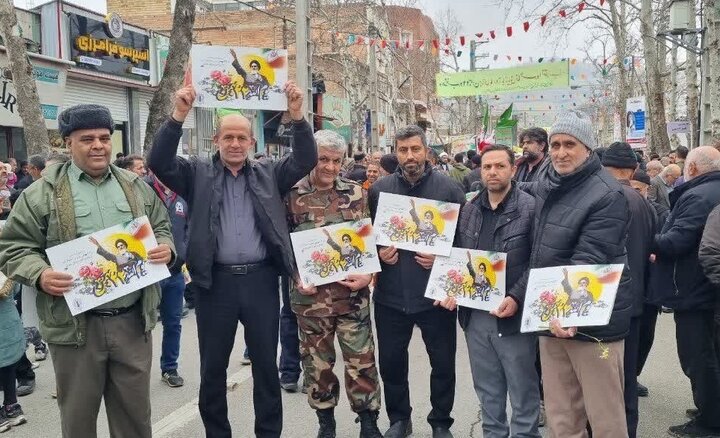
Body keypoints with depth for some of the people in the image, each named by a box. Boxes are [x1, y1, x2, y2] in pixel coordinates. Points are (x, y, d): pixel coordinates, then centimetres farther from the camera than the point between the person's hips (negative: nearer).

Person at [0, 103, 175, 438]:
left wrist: (165, 248, -5)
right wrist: (40, 275, -19)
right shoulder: (42, 194, -1)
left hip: (134, 320, 3)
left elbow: (161, 229, 17)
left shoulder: (136, 187, 10)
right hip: (76, 325, -2)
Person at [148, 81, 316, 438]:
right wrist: (178, 116, -18)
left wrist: (296, 115, -16)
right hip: (215, 281, 0)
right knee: (212, 366, 11)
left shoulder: (269, 174, 8)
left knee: (266, 363, 10)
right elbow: (159, 162, -6)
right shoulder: (198, 174, 6)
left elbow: (306, 160, -2)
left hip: (260, 279, 1)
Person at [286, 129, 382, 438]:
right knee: (317, 362, 12)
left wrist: (367, 274, -7)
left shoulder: (356, 193, 3)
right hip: (310, 295, 0)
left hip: (353, 293, 1)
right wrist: (297, 277, -10)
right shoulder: (292, 195, -2)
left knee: (361, 361, 5)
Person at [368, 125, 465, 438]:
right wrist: (378, 253, -7)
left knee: (443, 363, 10)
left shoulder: (448, 188, -4)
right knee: (390, 362, 12)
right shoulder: (379, 189, 3)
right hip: (391, 294, 2)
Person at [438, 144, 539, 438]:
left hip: (514, 315, -5)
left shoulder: (531, 208, -8)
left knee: (522, 389, 8)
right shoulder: (468, 210, 8)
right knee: (487, 389, 18)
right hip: (475, 313, 5)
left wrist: (516, 298, -21)